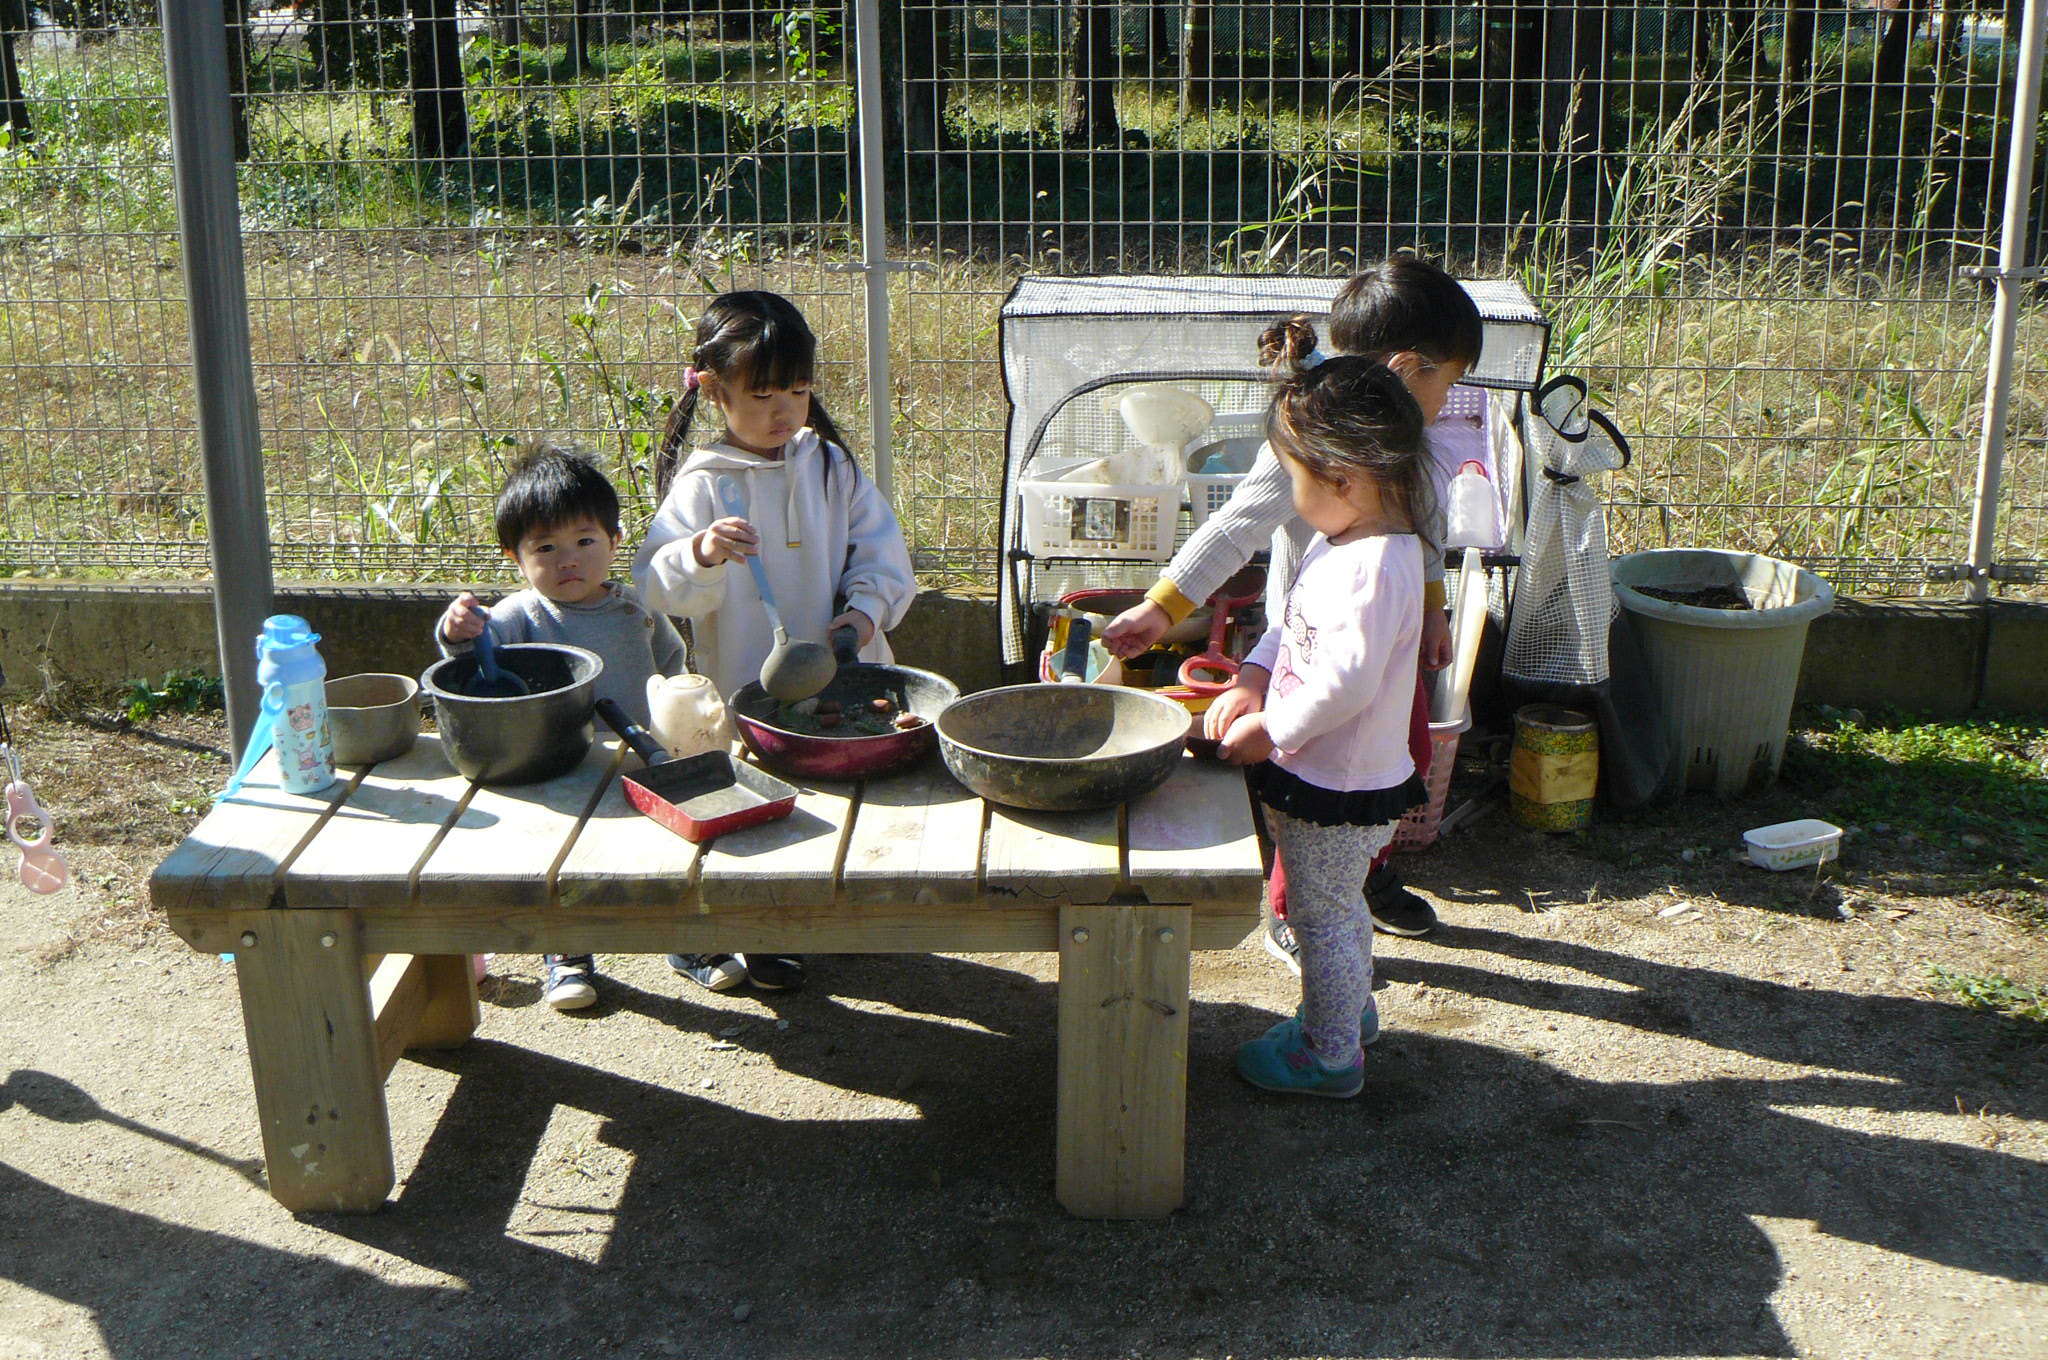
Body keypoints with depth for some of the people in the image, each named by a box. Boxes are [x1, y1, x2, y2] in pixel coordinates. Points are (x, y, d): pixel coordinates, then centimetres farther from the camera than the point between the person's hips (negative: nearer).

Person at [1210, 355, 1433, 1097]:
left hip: (1338, 785, -10)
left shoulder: (1375, 569, -29)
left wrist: (1270, 730, -20)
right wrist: (1253, 679, -2)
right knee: (1339, 905, 27)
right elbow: (1294, 626, 14)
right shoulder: (1340, 543, 3)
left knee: (1320, 917, 7)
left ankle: (1328, 1054, 23)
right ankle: (1352, 1010, 46)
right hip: (1322, 774, 10)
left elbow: (1344, 683, -32)